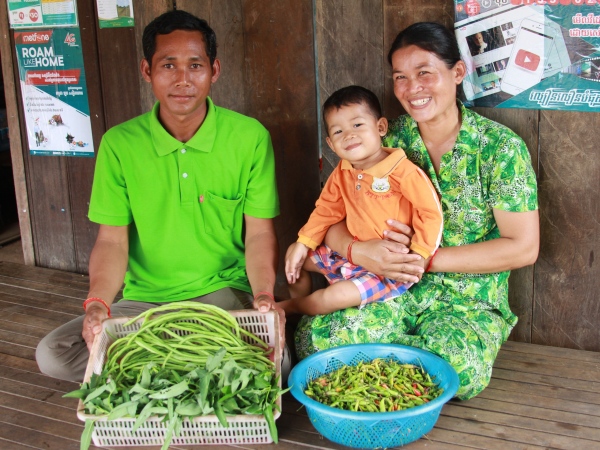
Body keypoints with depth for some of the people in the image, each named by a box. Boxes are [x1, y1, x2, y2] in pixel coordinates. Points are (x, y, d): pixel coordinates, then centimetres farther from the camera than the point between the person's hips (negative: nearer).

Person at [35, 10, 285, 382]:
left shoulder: (250, 137, -5)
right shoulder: (120, 144, -2)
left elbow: (259, 232, -4)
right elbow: (112, 240, -3)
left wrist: (264, 295, -22)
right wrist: (98, 302, -21)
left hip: (223, 294, -2)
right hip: (143, 301, 2)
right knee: (52, 355, -17)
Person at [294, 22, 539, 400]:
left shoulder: (500, 147, -8)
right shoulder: (388, 142, 1)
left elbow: (524, 248, -11)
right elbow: (333, 220, 0)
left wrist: (425, 257, -17)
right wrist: (360, 251, -25)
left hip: (469, 301, 0)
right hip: (393, 292, 1)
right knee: (314, 336, -27)